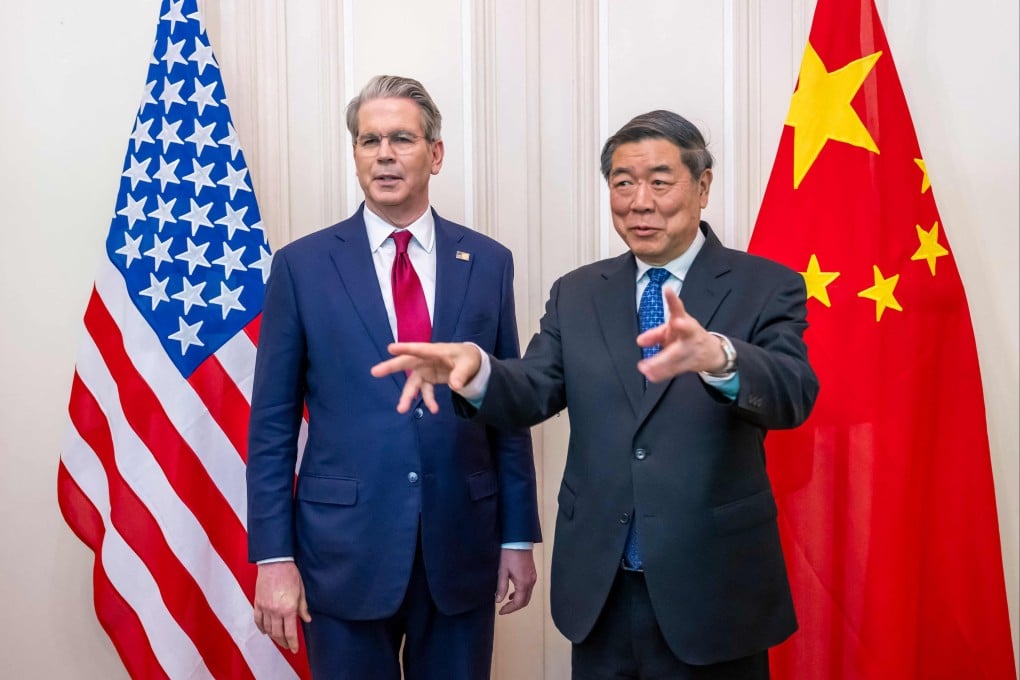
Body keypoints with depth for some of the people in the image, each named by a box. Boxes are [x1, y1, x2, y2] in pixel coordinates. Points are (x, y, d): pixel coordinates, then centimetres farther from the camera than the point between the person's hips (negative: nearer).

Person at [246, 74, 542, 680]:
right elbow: (273, 424, -2)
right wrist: (273, 557, -6)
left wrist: (519, 536, 4)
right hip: (344, 546, -1)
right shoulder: (302, 265, -2)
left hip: (462, 546, 2)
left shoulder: (488, 262, 3)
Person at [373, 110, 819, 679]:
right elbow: (532, 394, -3)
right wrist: (475, 366, -25)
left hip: (713, 589, -3)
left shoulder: (768, 287, -4)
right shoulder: (577, 294, 7)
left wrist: (717, 356, -42)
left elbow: (794, 395, -20)